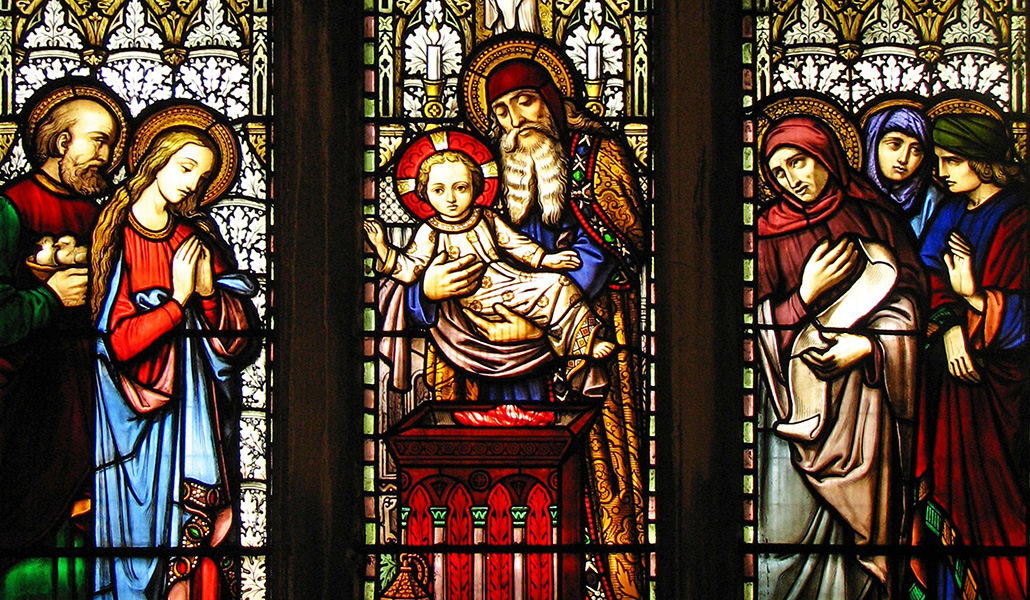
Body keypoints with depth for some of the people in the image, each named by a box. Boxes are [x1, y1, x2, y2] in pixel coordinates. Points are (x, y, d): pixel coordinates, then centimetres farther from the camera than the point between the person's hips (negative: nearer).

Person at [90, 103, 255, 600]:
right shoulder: (114, 237, -4)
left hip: (190, 418, 3)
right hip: (131, 423, -3)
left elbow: (239, 329, 5)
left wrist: (208, 292, -11)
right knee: (137, 525, -3)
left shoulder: (198, 238, 10)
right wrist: (178, 300, -10)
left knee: (192, 530, -4)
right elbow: (119, 342, -11)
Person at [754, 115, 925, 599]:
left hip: (858, 391, 0)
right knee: (784, 533, -9)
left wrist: (867, 344, -10)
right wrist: (806, 295, -9)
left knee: (851, 522, -4)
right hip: (793, 394, 0)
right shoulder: (771, 231, 11)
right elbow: (760, 324, 6)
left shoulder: (873, 217, 10)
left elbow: (906, 297, 5)